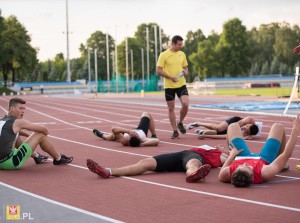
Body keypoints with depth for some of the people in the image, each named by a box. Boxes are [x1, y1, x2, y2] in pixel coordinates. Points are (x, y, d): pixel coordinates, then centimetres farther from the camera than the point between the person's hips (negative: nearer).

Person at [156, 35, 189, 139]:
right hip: (169, 86, -3)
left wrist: (185, 71, -6)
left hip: (181, 84, 3)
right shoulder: (164, 55, -8)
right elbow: (158, 71, -10)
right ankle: (175, 131, 14)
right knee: (171, 108, 3)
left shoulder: (182, 54, 7)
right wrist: (171, 77, -18)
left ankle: (180, 123, 12)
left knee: (185, 104, -14)